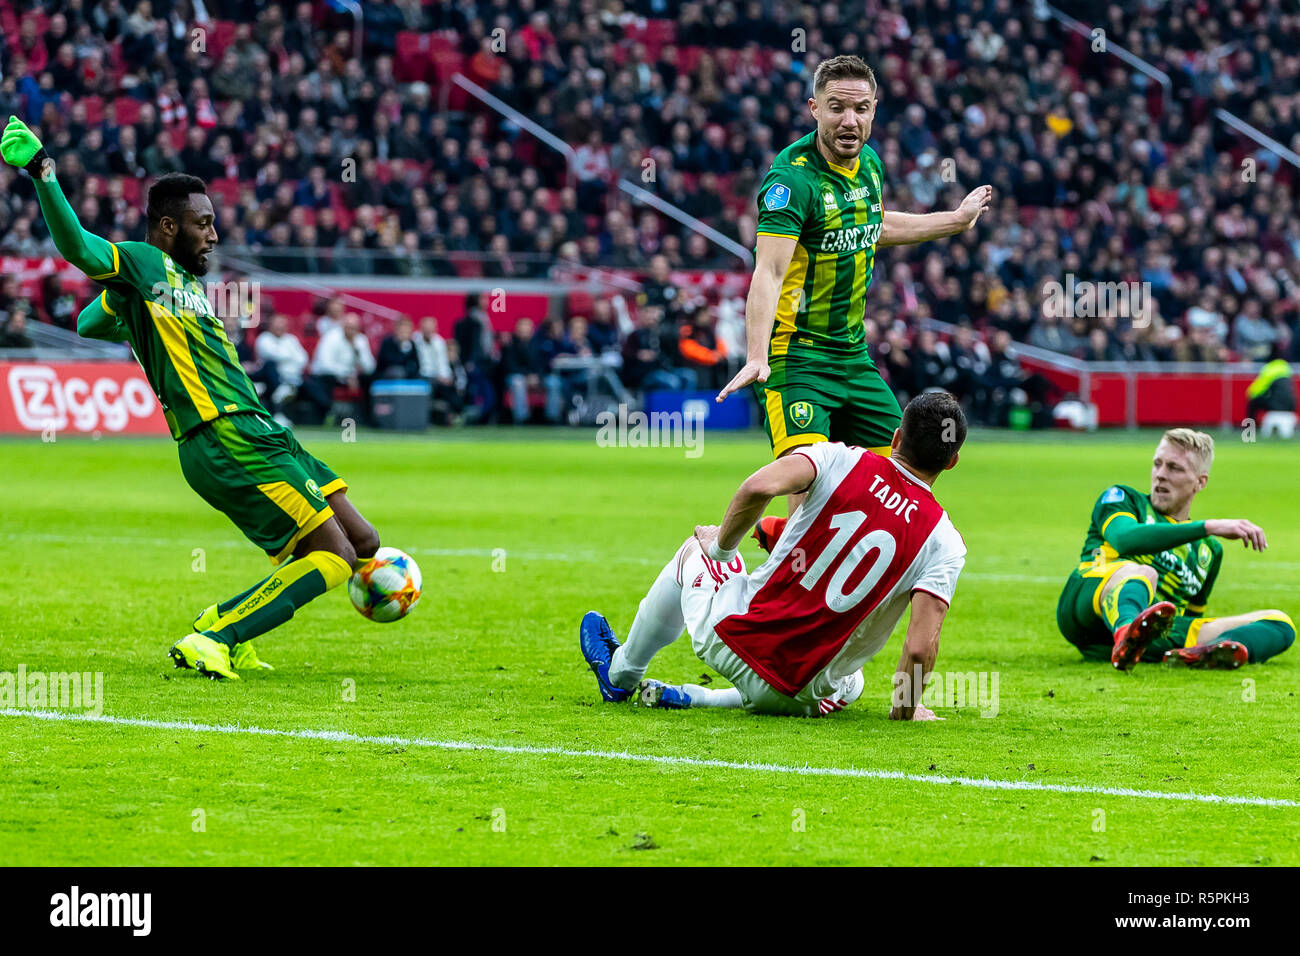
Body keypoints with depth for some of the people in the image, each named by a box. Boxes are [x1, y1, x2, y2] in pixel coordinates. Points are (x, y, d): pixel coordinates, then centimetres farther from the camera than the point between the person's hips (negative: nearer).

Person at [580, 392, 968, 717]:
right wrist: (906, 707, 0)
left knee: (695, 547, 32)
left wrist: (721, 546, -6)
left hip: (731, 641, 0)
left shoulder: (841, 458, -7)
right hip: (802, 694, 0)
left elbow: (760, 487, -24)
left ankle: (620, 674, 48)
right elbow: (921, 647, -18)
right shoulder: (944, 541, -8)